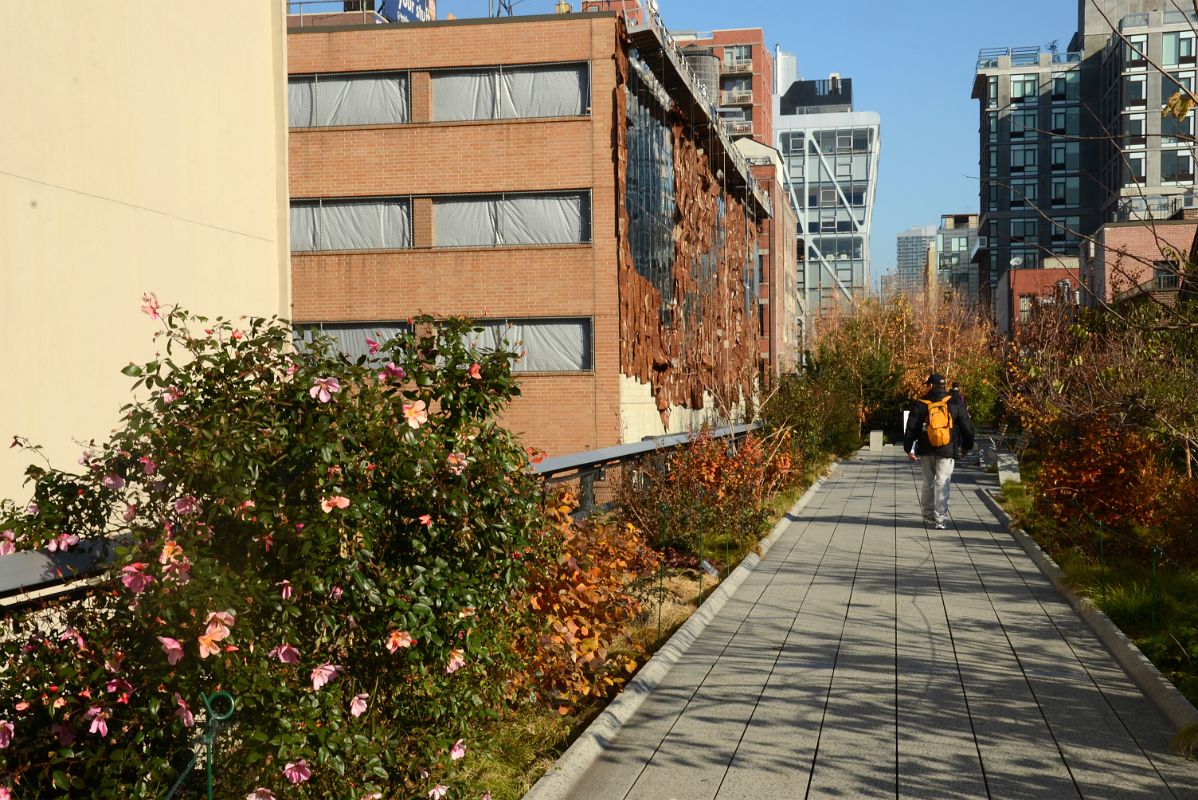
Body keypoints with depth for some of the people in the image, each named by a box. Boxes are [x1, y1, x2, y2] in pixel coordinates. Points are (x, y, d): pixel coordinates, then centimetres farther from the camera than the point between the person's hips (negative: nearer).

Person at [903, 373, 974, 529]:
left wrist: (909, 449, 10)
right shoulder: (955, 403, 0)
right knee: (943, 484, -1)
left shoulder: (920, 404, -1)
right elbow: (967, 426, 6)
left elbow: (911, 428, 0)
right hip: (947, 451, -1)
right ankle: (941, 519, -6)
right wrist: (967, 446, 19)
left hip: (926, 450, 1)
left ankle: (928, 513, 28)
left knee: (928, 481, 18)